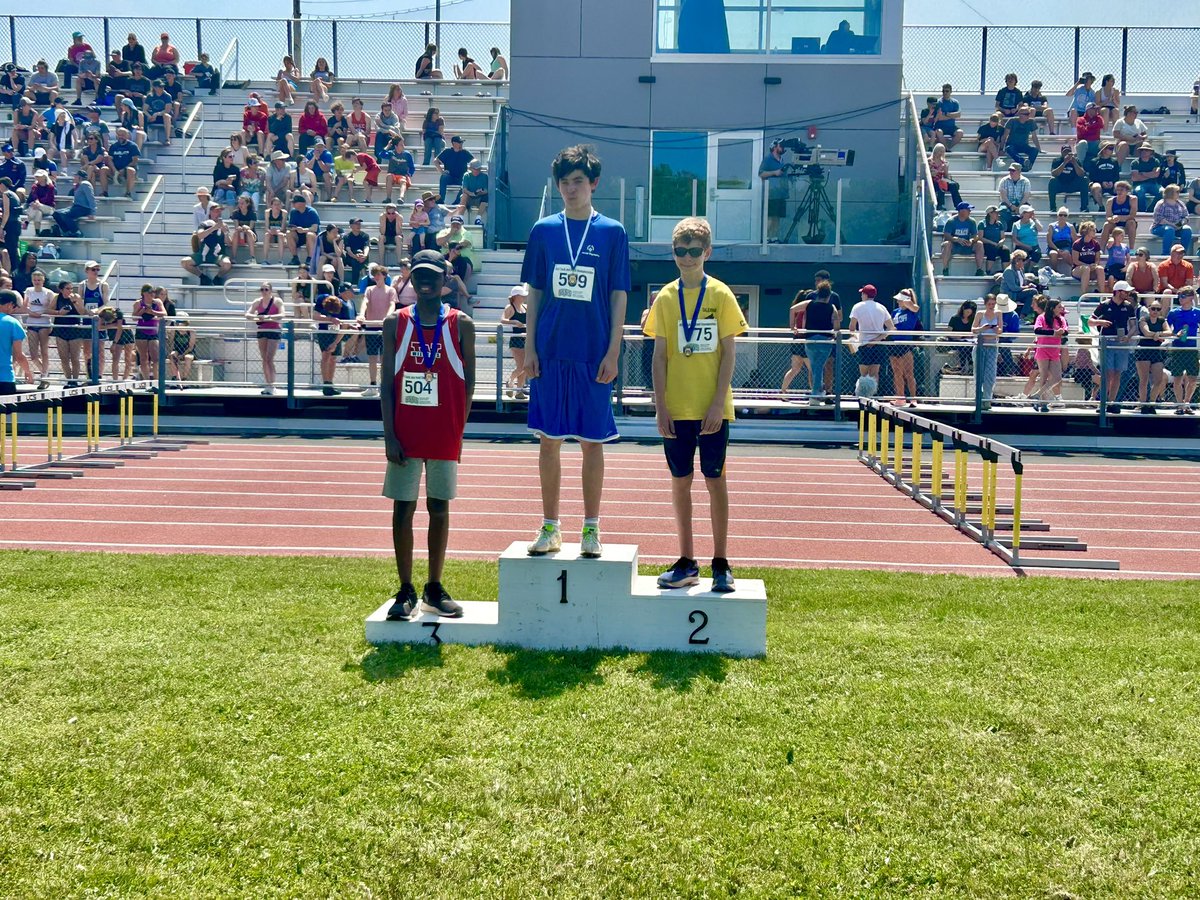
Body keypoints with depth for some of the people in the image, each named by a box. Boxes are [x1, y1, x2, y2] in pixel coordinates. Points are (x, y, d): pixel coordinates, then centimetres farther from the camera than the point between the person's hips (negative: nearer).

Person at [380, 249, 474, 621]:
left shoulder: (461, 325, 1)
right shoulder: (396, 322, 2)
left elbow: (468, 383, 2)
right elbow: (387, 383, 1)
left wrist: (458, 430, -4)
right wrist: (389, 435, -6)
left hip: (444, 436, 0)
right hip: (405, 435, 0)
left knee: (439, 508, 8)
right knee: (402, 509, 3)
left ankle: (434, 589, 19)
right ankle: (406, 591, 13)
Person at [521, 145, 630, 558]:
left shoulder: (612, 232, 1)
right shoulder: (544, 230, 7)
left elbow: (619, 296, 0)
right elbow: (534, 293, 9)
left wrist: (613, 353, -6)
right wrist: (529, 348, 2)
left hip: (594, 355, -2)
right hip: (550, 353, 2)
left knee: (592, 442, 5)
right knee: (549, 441, 7)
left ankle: (591, 529, 16)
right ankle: (550, 528, 17)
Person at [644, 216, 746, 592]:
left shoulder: (721, 295, -2)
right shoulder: (665, 298, 5)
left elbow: (728, 353, -3)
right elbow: (659, 356, 5)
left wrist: (718, 404, -10)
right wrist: (661, 406, -2)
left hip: (712, 408, -2)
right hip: (676, 409, 2)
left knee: (715, 480, 3)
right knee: (680, 481, 7)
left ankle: (721, 563, 12)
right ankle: (687, 563, 17)